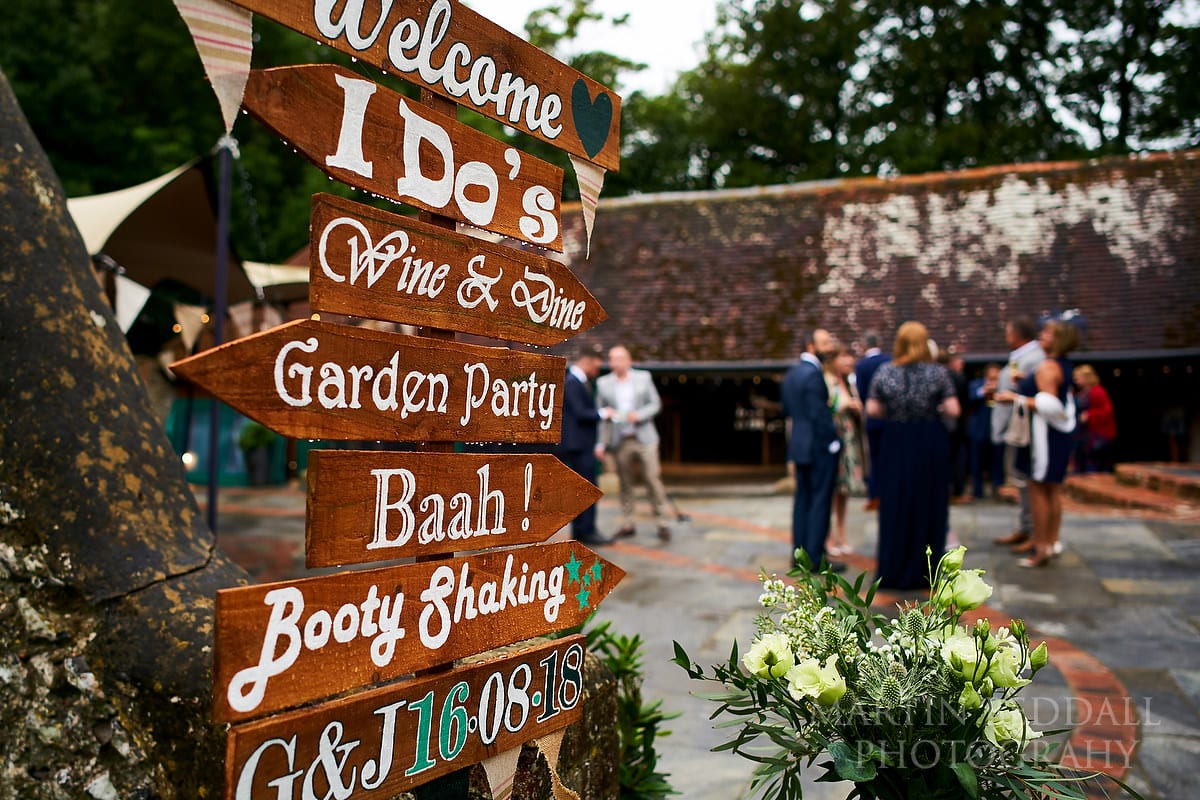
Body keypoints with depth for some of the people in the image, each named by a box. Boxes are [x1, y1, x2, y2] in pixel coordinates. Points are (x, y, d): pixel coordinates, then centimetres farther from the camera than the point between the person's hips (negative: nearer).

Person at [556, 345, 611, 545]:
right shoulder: (571, 383, -15)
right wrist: (601, 414, -10)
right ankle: (587, 531, -4)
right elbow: (580, 414, -21)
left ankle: (579, 532, 16)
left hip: (582, 445, 10)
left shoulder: (578, 382, 17)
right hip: (577, 445, -10)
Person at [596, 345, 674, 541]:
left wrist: (638, 415, -14)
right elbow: (601, 415, 7)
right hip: (620, 442, 1)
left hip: (644, 438, -1)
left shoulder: (643, 378, 5)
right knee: (625, 483, 5)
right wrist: (601, 443, 2)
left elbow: (655, 404, 5)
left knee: (653, 478, -4)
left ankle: (663, 523, 2)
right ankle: (627, 525, 14)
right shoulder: (603, 383, 6)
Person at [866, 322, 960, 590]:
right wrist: (935, 411, 9)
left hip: (895, 444, 2)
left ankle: (892, 571, 15)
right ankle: (921, 572, 13)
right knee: (927, 506, 8)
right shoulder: (938, 373, -7)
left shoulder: (884, 372, -2)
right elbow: (953, 411, -10)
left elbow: (872, 410, -1)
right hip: (930, 445, -1)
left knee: (894, 505, 9)